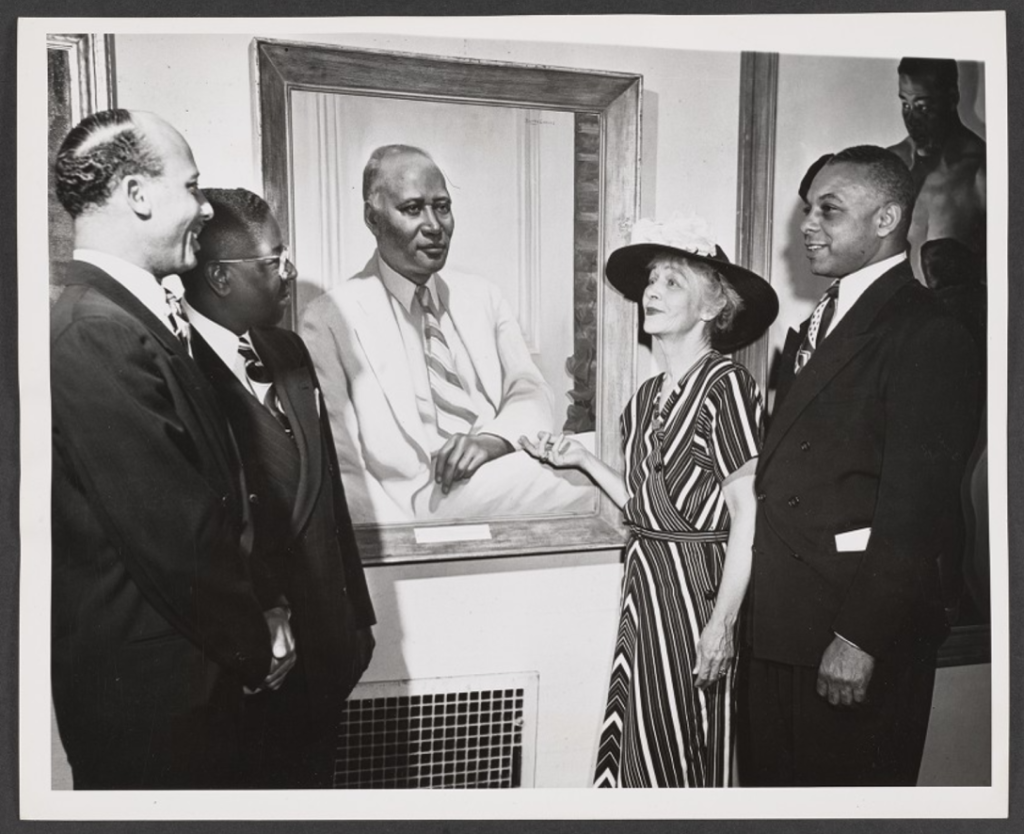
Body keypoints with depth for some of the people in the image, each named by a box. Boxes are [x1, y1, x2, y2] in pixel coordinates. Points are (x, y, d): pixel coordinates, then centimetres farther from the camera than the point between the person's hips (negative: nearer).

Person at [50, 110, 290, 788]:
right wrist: (258, 645, -11)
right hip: (147, 685, -8)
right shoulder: (96, 334, -24)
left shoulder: (142, 319, 7)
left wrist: (256, 612, 4)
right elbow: (173, 536, -25)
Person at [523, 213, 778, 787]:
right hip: (644, 580, 7)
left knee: (685, 749, 8)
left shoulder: (725, 383, -11)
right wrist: (583, 459, 4)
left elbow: (746, 513, -13)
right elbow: (643, 505, 10)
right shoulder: (645, 397, 11)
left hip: (698, 584, -6)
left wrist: (723, 623, -17)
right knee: (636, 745, 14)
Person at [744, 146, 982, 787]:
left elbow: (917, 501, -18)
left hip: (860, 622, -8)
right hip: (782, 625, 8)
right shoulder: (814, 329, 15)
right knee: (773, 780, 19)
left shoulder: (927, 333, -11)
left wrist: (861, 637, -19)